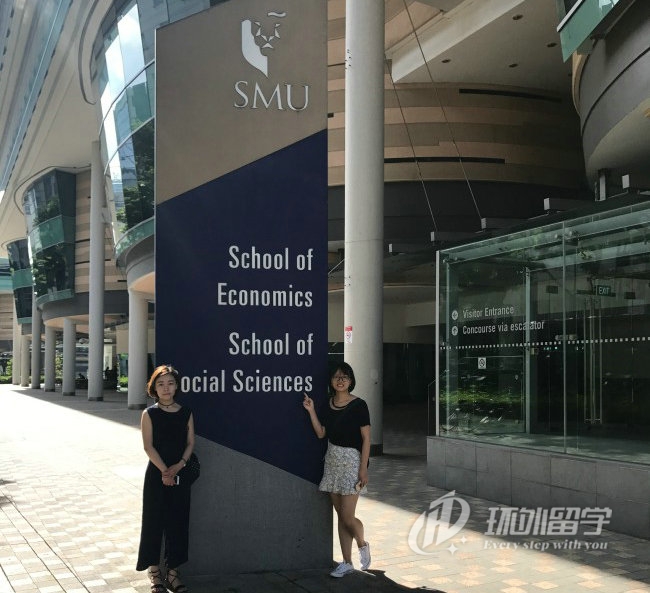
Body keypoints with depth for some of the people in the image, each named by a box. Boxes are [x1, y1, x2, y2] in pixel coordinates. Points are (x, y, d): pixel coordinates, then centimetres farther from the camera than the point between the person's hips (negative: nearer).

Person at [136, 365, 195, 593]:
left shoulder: (186, 413, 5)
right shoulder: (150, 414, -3)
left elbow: (190, 443, 3)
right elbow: (148, 446, -8)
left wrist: (178, 466, -11)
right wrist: (164, 470, -16)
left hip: (180, 475, 3)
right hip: (156, 474, -3)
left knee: (178, 522, 6)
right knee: (154, 520, 2)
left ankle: (172, 571, 16)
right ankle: (154, 571, 14)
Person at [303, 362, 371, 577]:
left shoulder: (358, 405, -9)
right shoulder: (328, 404, 7)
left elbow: (366, 439, -9)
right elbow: (321, 433, 8)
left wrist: (363, 468, -14)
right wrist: (311, 411, -2)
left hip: (352, 460, -6)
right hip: (332, 460, 6)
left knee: (347, 517, -7)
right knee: (340, 515, 9)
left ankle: (362, 545, 23)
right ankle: (347, 562, 17)